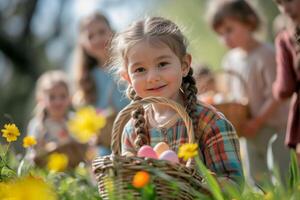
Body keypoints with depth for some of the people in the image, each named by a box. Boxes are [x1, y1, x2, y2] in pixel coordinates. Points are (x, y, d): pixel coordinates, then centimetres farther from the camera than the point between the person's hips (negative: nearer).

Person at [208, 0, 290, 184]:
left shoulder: (266, 55, -16)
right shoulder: (231, 59, 7)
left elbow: (275, 95, -19)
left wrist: (257, 121, -19)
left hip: (275, 126, -7)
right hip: (252, 130, 7)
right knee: (255, 175, 13)